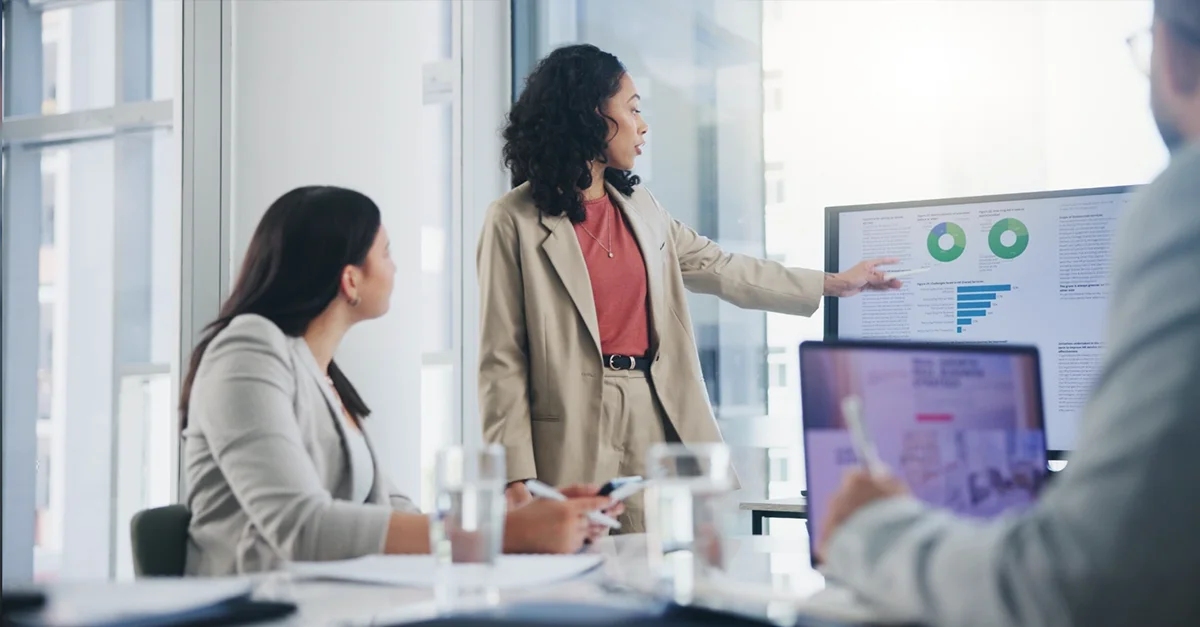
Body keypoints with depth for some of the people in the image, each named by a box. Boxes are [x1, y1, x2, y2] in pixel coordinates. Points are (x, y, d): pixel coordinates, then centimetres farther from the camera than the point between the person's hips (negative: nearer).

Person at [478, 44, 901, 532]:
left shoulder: (638, 206, 16)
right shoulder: (515, 220, -4)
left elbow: (721, 269, 25)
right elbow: (502, 361, -6)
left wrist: (834, 284, 29)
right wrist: (516, 475, -12)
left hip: (655, 419, 6)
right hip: (574, 436, -6)